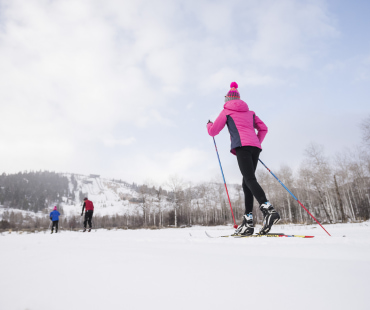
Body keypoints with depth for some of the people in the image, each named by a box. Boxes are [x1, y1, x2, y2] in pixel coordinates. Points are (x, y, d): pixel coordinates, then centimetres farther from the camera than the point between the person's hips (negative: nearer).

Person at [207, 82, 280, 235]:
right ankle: (248, 220, 1)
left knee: (250, 180, -18)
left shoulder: (226, 111, 14)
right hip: (255, 147, 6)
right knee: (247, 182, 5)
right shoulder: (249, 112, 29)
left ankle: (268, 209, -38)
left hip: (242, 146, -6)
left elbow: (213, 132, 15)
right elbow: (263, 128, 23)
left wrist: (209, 124, 37)